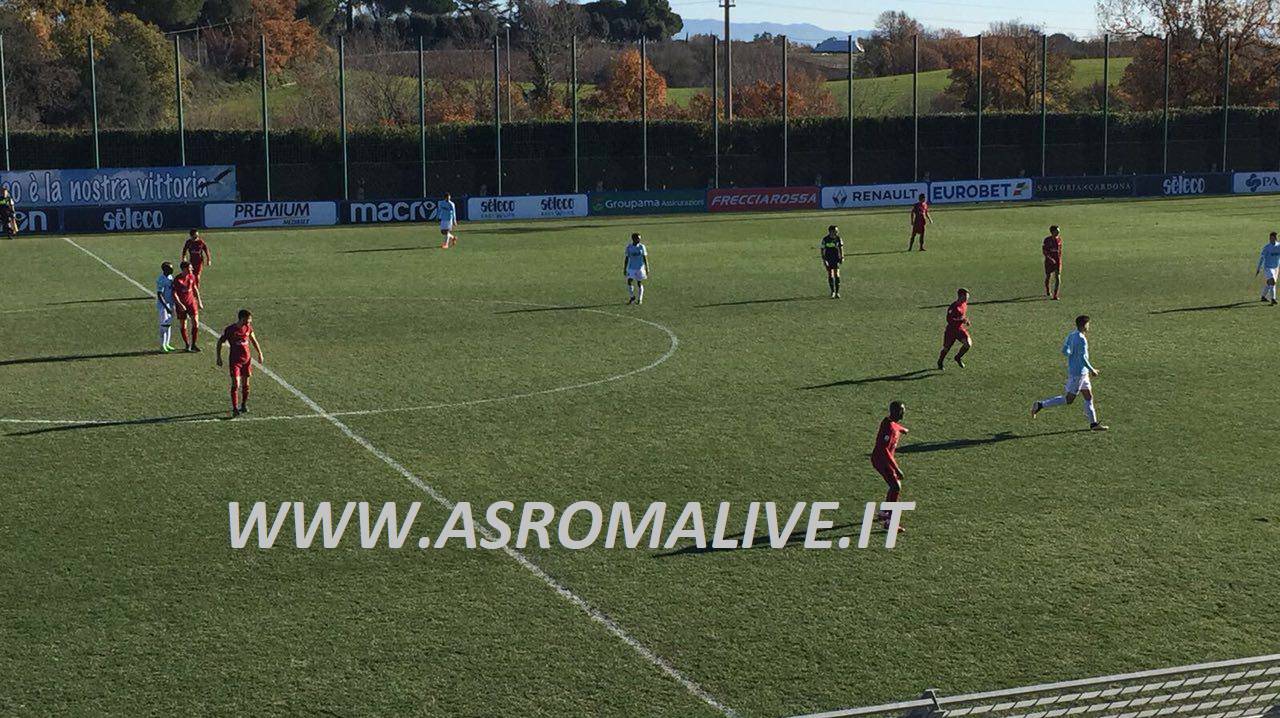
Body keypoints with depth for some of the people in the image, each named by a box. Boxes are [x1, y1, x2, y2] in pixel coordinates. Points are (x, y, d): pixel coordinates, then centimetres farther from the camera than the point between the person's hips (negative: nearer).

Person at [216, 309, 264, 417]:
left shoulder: (248, 328, 2)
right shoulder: (230, 329, -11)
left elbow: (254, 341, 19)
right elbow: (220, 342, 0)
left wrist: (260, 354, 19)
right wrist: (218, 357, -1)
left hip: (246, 359, 4)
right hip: (235, 360, -4)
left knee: (245, 384, 10)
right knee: (236, 384, -11)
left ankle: (244, 405, 26)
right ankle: (235, 409, -8)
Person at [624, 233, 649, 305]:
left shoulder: (641, 247, -1)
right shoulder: (629, 247, 1)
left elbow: (645, 258, 1)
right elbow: (626, 258, 6)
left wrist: (647, 269, -3)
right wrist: (624, 269, 5)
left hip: (640, 268, -1)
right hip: (631, 268, 1)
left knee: (639, 283, 1)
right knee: (629, 282, -9)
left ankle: (640, 299, 12)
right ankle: (632, 297, 11)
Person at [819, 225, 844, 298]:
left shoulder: (838, 239, -3)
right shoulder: (825, 239, -10)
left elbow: (841, 248, 9)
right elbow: (822, 250, -4)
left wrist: (842, 257, -1)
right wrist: (824, 260, -12)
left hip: (836, 259, 1)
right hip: (828, 259, -1)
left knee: (837, 275, -7)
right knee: (830, 276, -2)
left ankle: (837, 292, 1)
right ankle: (832, 292, 13)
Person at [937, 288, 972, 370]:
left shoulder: (964, 304, 1)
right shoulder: (954, 306, -24)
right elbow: (949, 319, -26)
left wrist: (966, 320, 3)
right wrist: (961, 320, -29)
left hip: (960, 329, 6)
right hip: (951, 329, -6)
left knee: (969, 343, -15)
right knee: (946, 348, 8)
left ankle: (958, 357, 9)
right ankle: (940, 363, 34)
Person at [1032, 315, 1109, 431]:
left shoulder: (1072, 335, 6)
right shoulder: (1082, 339, -20)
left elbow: (1065, 351, 6)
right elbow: (1082, 358, -23)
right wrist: (1092, 370, -15)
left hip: (1082, 373, 10)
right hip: (1078, 373, -10)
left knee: (1089, 397, 12)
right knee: (1068, 399, -2)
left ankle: (1093, 424, 15)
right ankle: (1040, 405, 0)